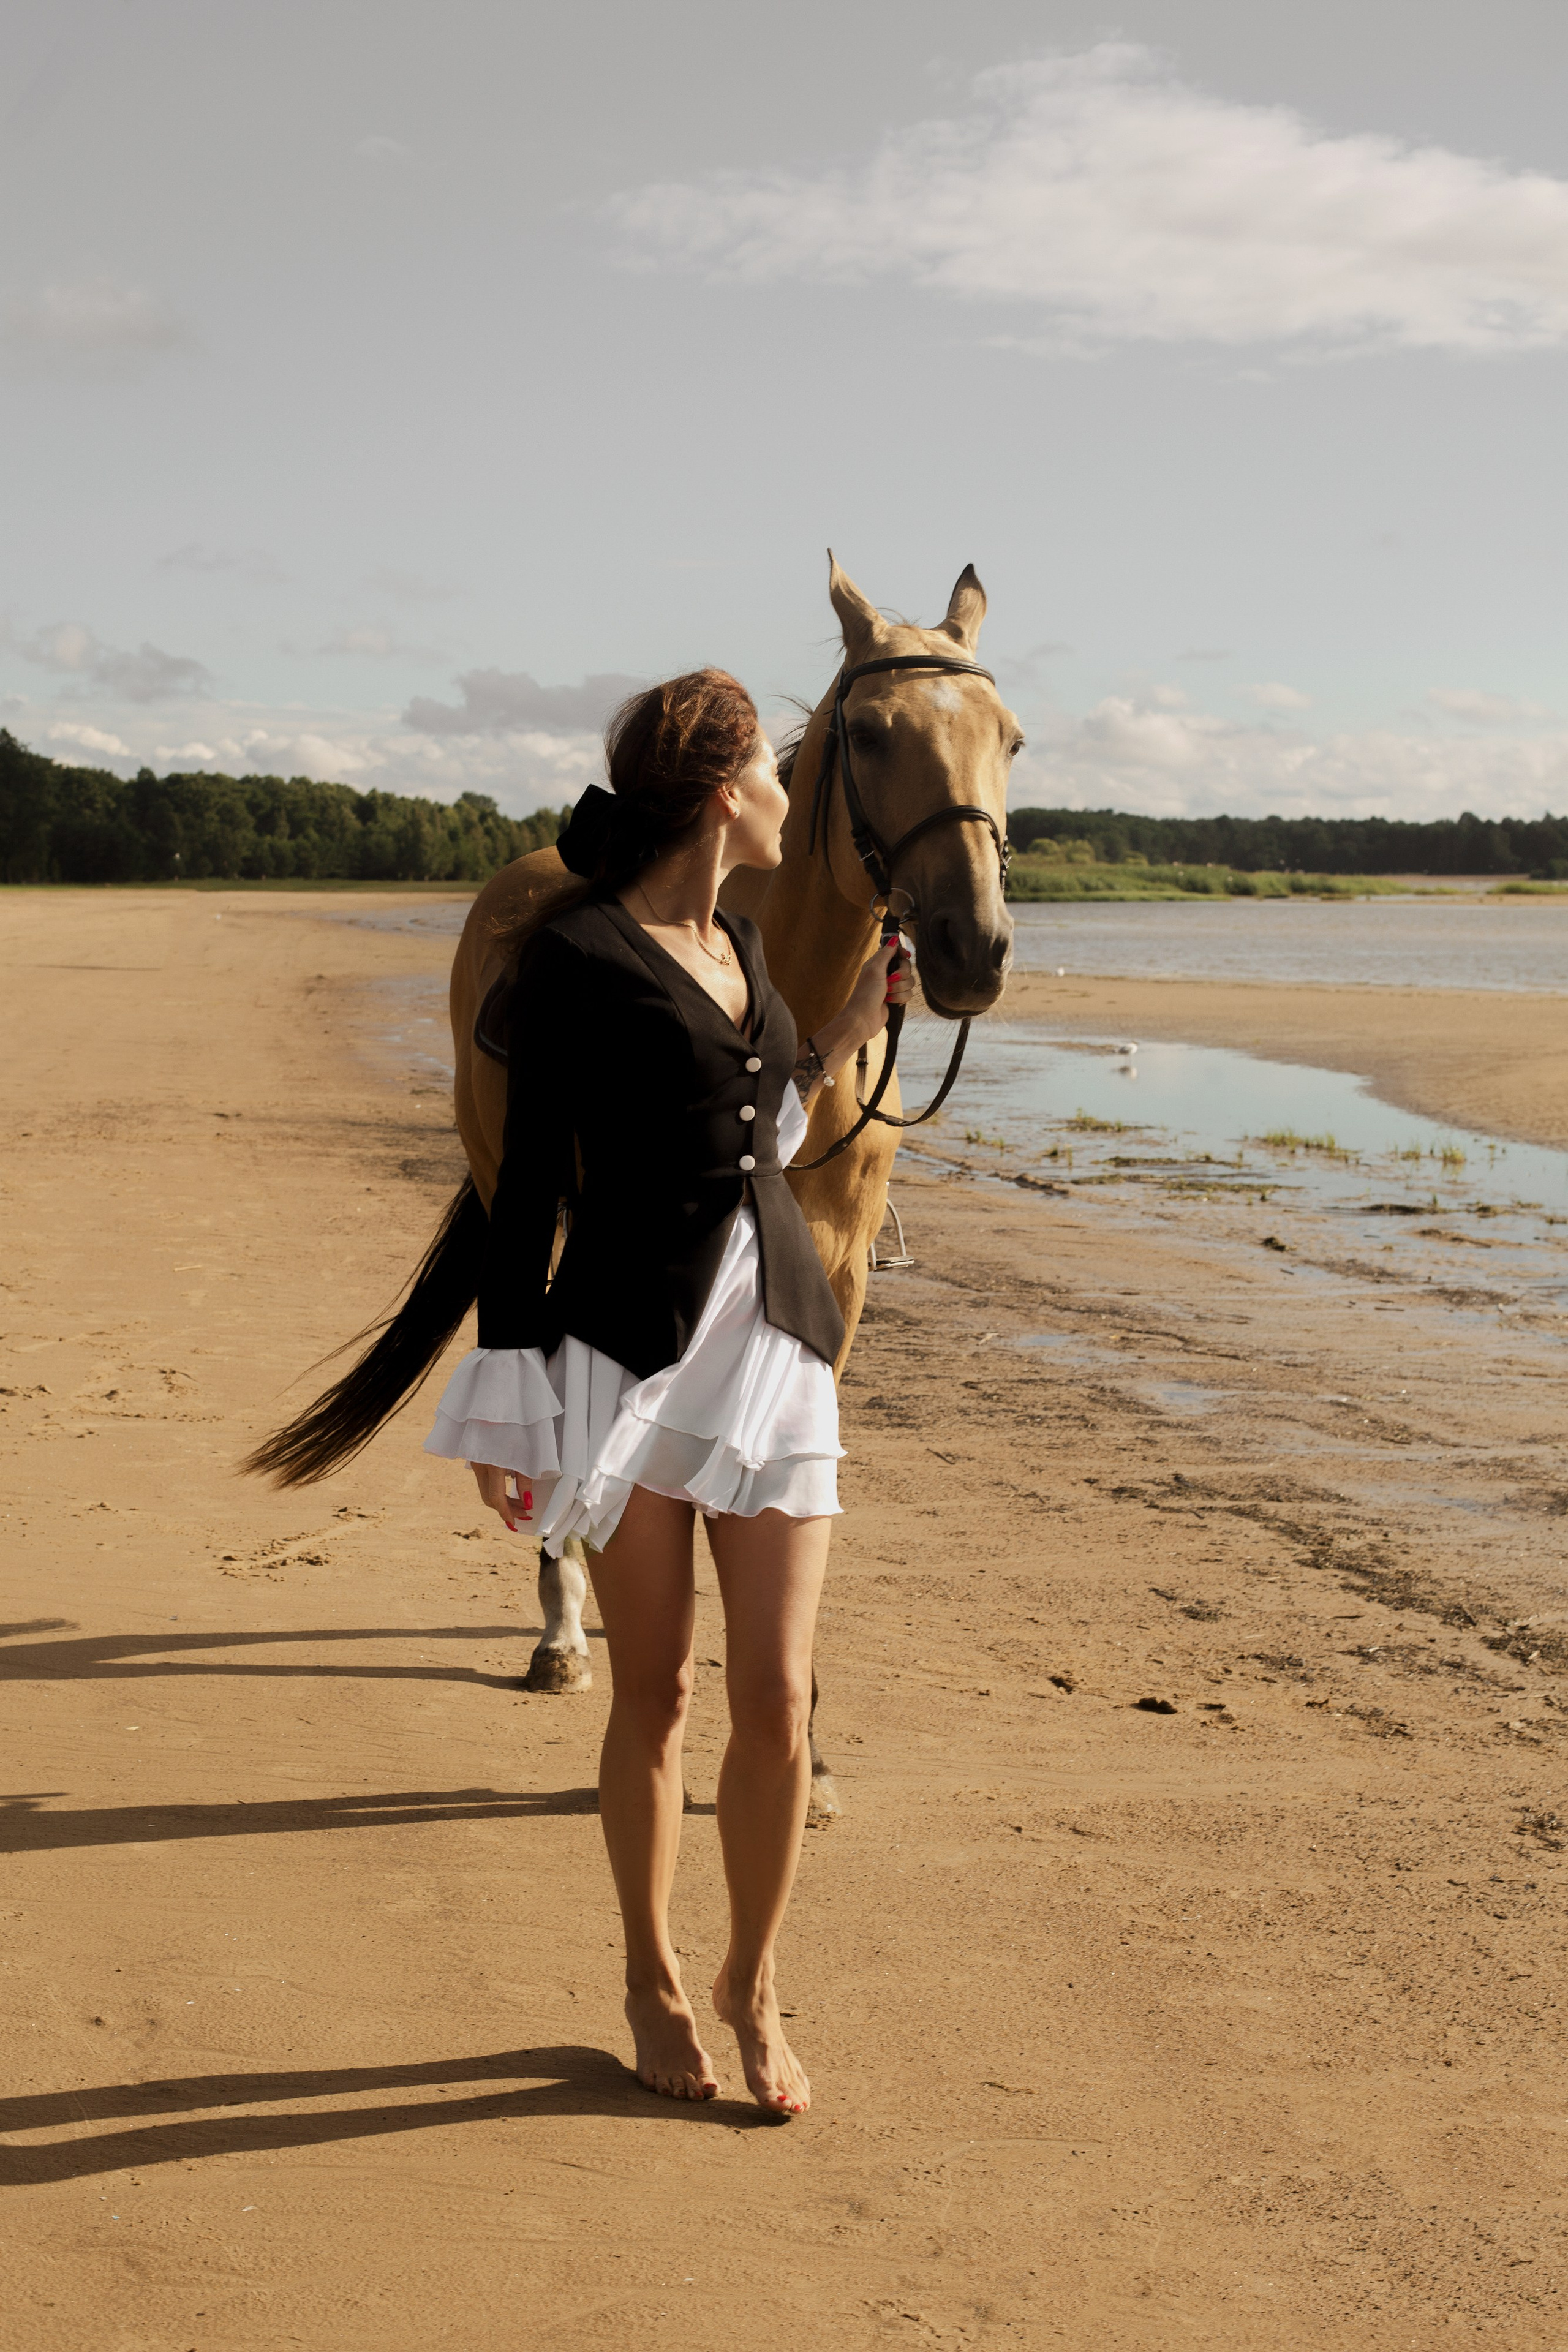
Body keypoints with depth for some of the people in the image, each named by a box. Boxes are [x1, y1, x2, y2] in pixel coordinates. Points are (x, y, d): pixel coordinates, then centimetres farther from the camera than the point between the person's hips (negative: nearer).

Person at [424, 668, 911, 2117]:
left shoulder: (741, 945, 13)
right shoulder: (574, 959, -8)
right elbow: (529, 1185, -7)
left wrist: (851, 1030, 16)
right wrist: (508, 1393, -8)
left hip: (778, 1335, 5)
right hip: (631, 1344, -5)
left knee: (779, 1700, 0)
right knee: (657, 1695, 6)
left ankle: (755, 1986, 20)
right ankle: (654, 1983, 27)